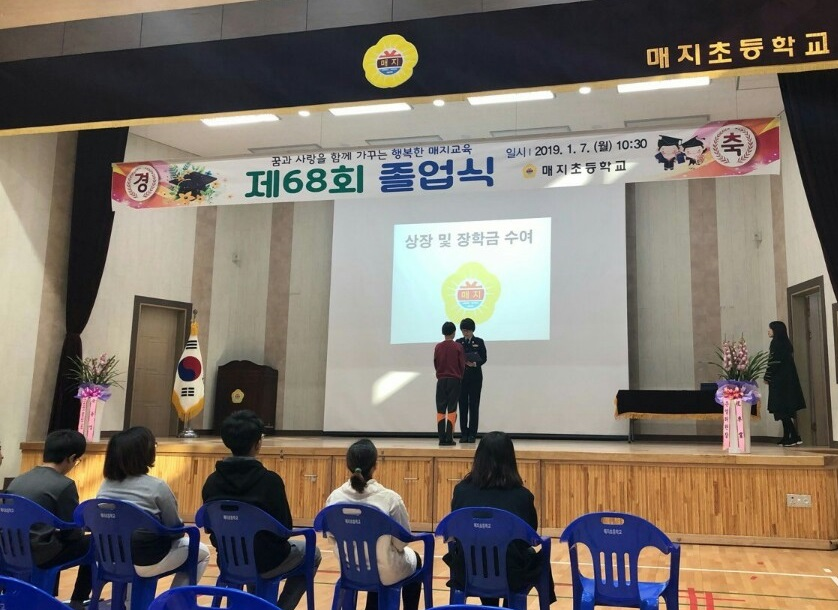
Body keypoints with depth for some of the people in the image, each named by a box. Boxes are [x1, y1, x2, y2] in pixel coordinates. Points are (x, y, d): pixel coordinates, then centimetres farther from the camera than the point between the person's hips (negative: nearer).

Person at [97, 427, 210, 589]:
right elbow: (175, 529, -10)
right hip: (146, 561, -6)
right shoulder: (156, 486, -20)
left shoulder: (106, 485, -2)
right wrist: (182, 532, 11)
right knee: (201, 552, 17)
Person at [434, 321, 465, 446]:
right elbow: (462, 365, -3)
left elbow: (435, 364, 7)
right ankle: (449, 438, -4)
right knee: (452, 410, 0)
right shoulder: (458, 346, -5)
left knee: (440, 410, 5)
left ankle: (442, 438, 1)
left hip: (441, 380, 2)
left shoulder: (438, 347, 1)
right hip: (454, 380, -2)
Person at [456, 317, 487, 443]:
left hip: (475, 377, -2)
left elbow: (483, 358, -1)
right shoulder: (458, 342, 9)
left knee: (474, 405, -1)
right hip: (461, 377, 2)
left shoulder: (479, 342, 3)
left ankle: (472, 433, 3)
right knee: (463, 405, 2)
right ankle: (464, 433, 7)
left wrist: (475, 364, -20)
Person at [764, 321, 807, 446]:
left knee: (782, 410, -8)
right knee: (786, 411, 11)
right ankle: (787, 437, 14)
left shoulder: (776, 342, -13)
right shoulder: (784, 342, 15)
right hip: (788, 379, 10)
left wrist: (767, 377, -7)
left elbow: (774, 362, -18)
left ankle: (794, 437, -11)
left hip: (779, 381, -10)